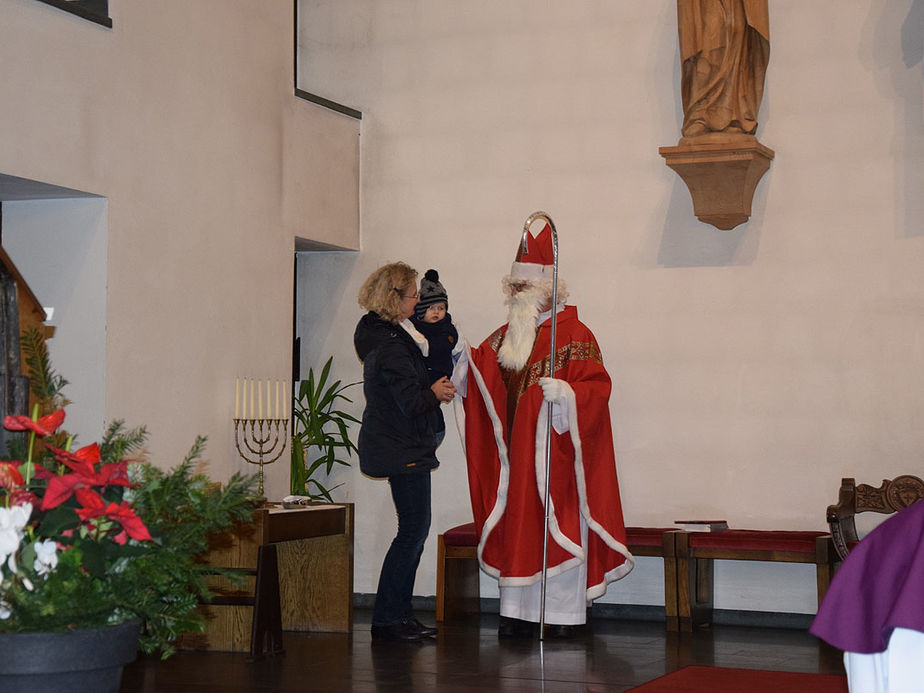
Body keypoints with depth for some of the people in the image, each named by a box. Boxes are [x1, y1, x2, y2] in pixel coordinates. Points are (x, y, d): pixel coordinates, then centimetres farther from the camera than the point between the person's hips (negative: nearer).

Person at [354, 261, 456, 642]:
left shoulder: (381, 335, 11)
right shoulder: (392, 345, -20)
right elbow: (410, 401, -23)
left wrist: (432, 390, 10)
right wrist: (435, 393, -5)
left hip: (398, 448, 10)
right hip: (403, 450, -10)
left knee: (414, 529, 13)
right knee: (414, 529, -6)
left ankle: (399, 614, 18)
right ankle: (386, 619, -1)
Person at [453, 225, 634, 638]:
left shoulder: (574, 334, -5)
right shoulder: (507, 335, 15)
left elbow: (597, 386, -12)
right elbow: (482, 377, 12)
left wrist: (565, 392, -28)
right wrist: (465, 356, -6)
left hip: (555, 451, -6)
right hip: (515, 450, 6)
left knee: (558, 526, -4)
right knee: (517, 527, 4)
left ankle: (563, 613, 3)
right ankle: (519, 612, 8)